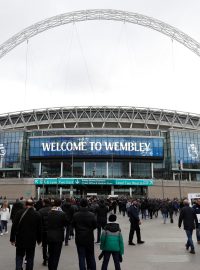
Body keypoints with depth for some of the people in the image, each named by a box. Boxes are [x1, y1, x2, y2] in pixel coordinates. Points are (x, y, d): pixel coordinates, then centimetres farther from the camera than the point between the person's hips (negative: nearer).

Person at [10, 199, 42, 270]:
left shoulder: (19, 213, -7)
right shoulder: (37, 215, -4)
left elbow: (14, 227, -7)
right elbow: (39, 229, 3)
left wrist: (12, 239, 0)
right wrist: (39, 239, 14)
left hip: (20, 240, 0)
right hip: (31, 241, 1)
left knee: (19, 257, 11)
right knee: (30, 258, 14)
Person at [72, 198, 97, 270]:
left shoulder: (75, 215, -14)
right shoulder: (92, 215, -13)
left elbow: (73, 225, -2)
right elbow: (95, 225, -3)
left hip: (79, 238, -1)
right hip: (89, 238, 1)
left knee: (81, 257, 8)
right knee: (91, 257, 17)